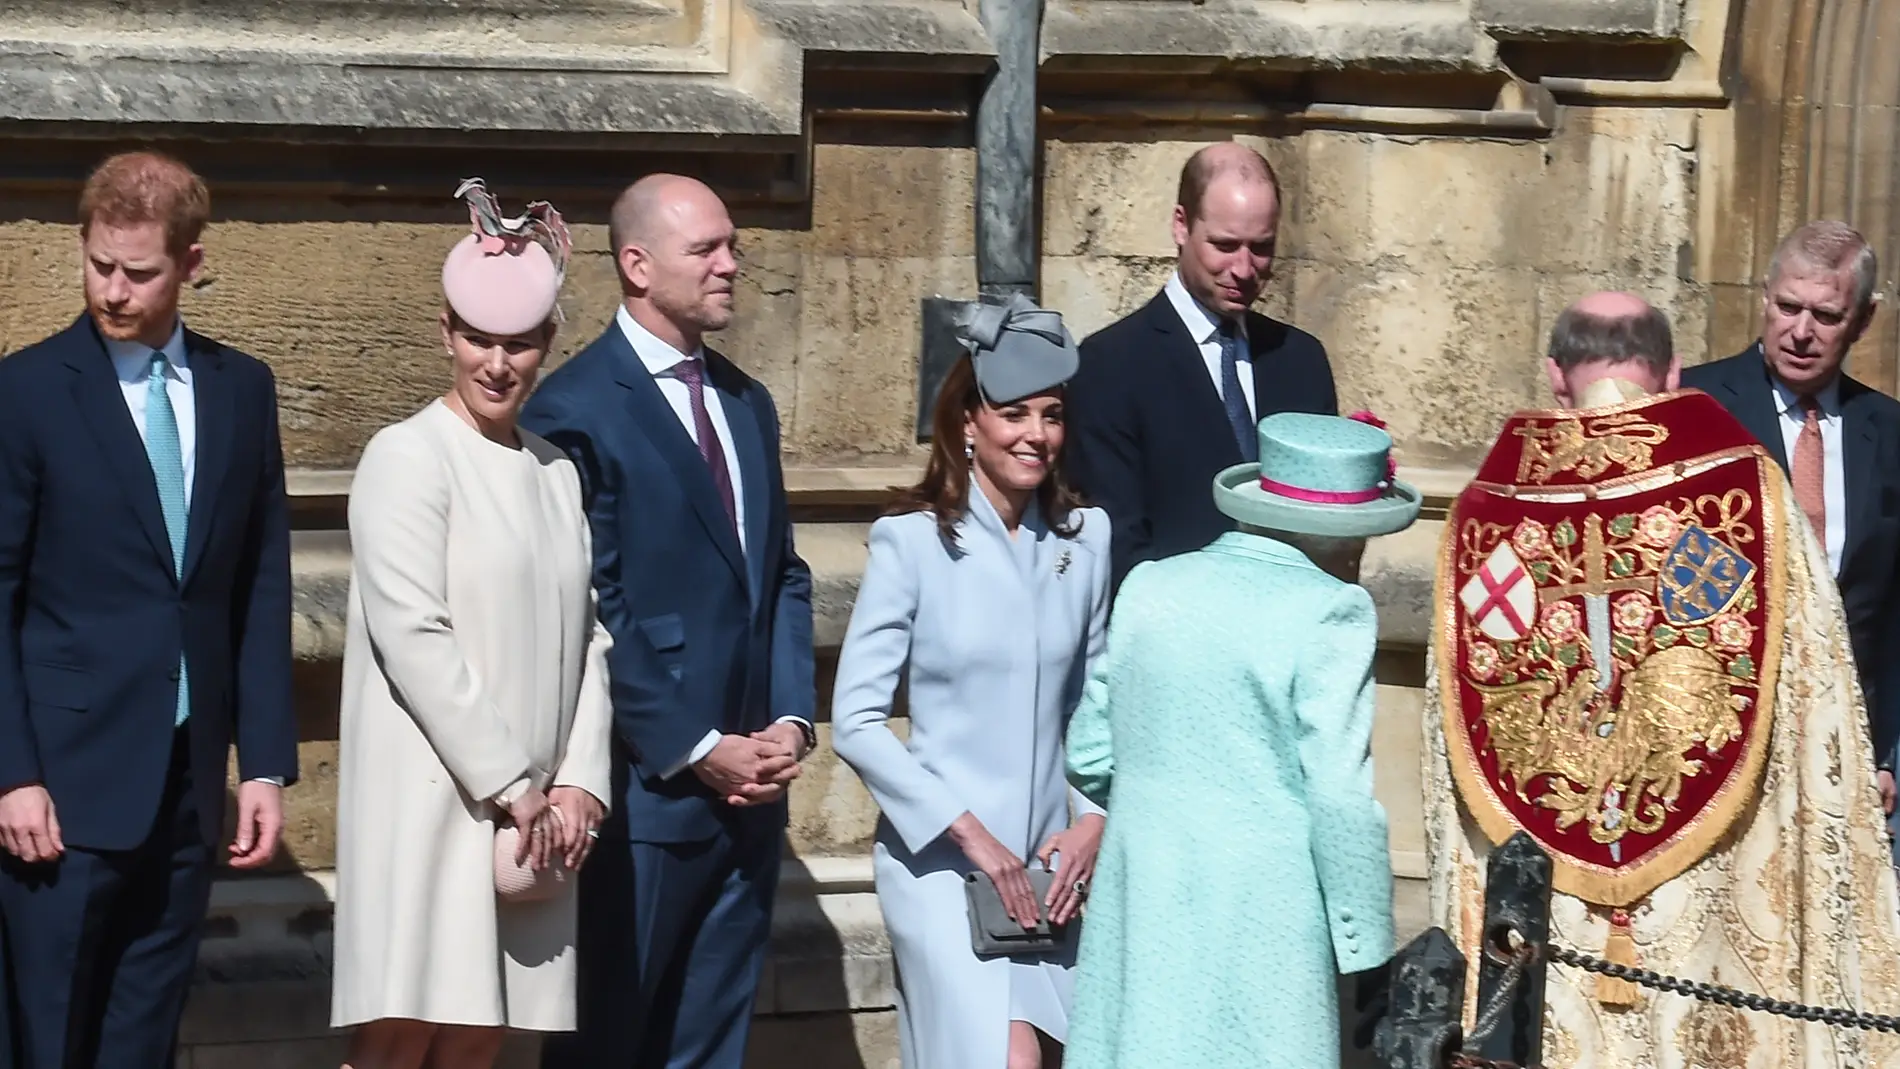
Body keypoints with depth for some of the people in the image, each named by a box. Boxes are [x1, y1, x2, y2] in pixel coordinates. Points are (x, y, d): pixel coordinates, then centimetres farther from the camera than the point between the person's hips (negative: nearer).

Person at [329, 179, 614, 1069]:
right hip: (430, 793, -6)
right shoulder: (409, 455, -5)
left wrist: (579, 782, 1)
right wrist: (509, 786, -12)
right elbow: (412, 636, -12)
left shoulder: (556, 471, 15)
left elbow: (589, 639, 14)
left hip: (530, 811, 6)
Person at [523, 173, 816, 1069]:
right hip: (644, 788, -7)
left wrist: (790, 719, 1)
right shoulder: (577, 409, -9)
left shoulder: (747, 403, 15)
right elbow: (589, 611, -13)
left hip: (749, 783, 7)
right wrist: (694, 750, -14)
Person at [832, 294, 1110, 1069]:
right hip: (939, 856, -4)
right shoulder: (911, 541, -9)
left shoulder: (1085, 537, 3)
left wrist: (1096, 821, -3)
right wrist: (969, 832, -14)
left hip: (1048, 860, 4)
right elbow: (855, 721, -11)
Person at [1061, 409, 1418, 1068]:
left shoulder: (1149, 587, 6)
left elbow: (1089, 756, 12)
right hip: (1262, 925, -5)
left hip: (1140, 911, 5)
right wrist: (1368, 951, -4)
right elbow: (1341, 797, -12)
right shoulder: (1328, 612, -10)